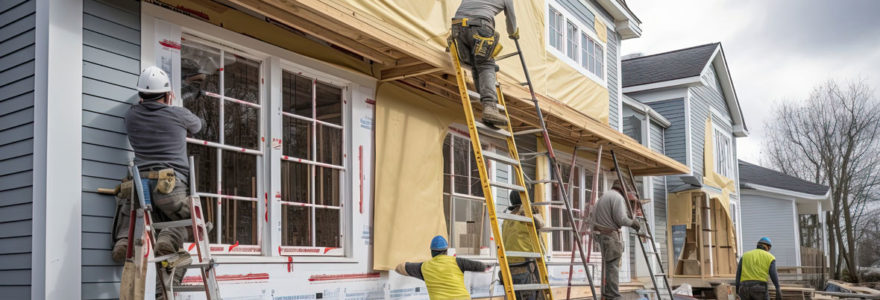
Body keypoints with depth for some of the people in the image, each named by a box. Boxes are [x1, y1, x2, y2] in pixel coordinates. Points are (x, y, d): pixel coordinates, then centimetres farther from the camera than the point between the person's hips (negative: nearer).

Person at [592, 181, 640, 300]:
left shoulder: (603, 197, 20)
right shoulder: (618, 197, -8)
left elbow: (595, 216, 17)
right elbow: (621, 219, -17)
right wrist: (632, 223, 1)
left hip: (601, 233, 9)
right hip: (610, 234, -9)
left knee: (607, 265, 13)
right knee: (612, 266, -9)